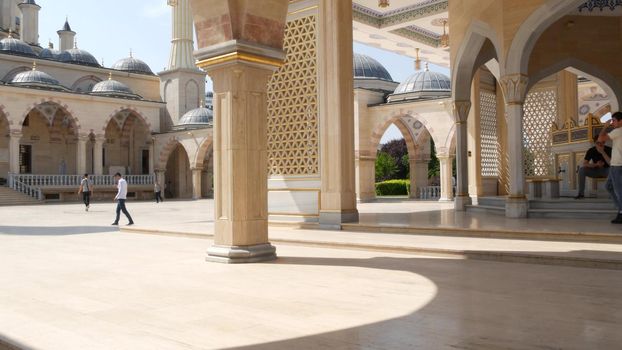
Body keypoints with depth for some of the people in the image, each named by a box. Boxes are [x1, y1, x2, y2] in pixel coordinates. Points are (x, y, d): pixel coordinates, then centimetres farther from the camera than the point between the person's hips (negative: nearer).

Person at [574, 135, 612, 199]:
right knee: (581, 169, -24)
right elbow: (584, 164, -14)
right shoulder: (591, 151, -10)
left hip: (606, 171, -2)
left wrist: (603, 152, -34)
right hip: (596, 170, 2)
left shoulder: (609, 150, -15)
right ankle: (581, 193, -22)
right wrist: (596, 164, -29)